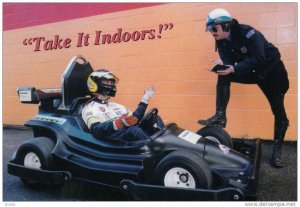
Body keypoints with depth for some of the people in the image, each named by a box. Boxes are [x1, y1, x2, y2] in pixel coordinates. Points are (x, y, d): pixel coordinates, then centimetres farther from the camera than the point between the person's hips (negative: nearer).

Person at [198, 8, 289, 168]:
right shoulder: (221, 42, -8)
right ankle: (220, 117, -20)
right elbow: (228, 61, -11)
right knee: (223, 77, -21)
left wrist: (234, 68, -41)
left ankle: (277, 150, 11)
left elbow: (259, 59, -32)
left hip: (272, 71, -5)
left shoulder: (247, 32, -26)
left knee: (279, 112, -3)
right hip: (251, 72, 5)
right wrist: (222, 65, -35)